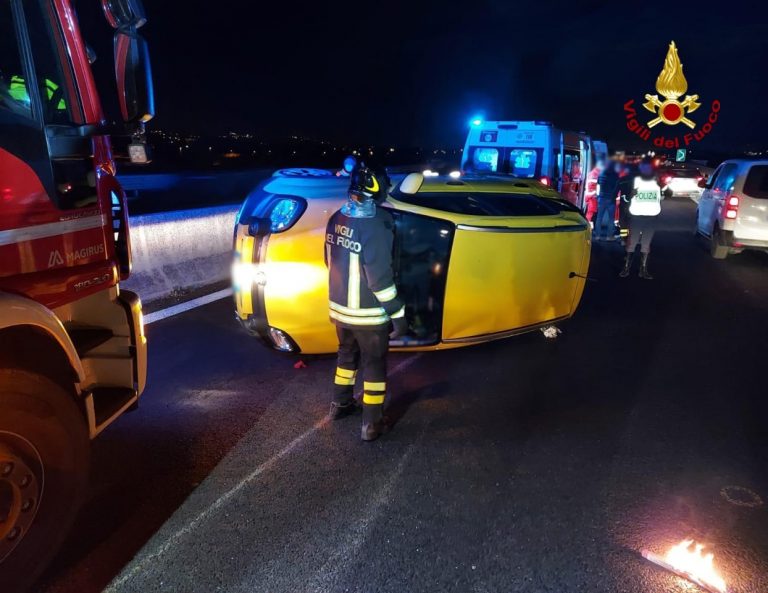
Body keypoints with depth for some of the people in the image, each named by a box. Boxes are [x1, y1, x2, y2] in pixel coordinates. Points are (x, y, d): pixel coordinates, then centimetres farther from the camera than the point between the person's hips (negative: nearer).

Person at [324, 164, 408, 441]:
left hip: (339, 308, 7)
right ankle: (371, 424, 20)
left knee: (347, 354, 26)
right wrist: (398, 314, -15)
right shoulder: (373, 228, -25)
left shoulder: (336, 220, -2)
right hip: (367, 314, -7)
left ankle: (340, 404, 43)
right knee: (374, 364, 10)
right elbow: (380, 278, -24)